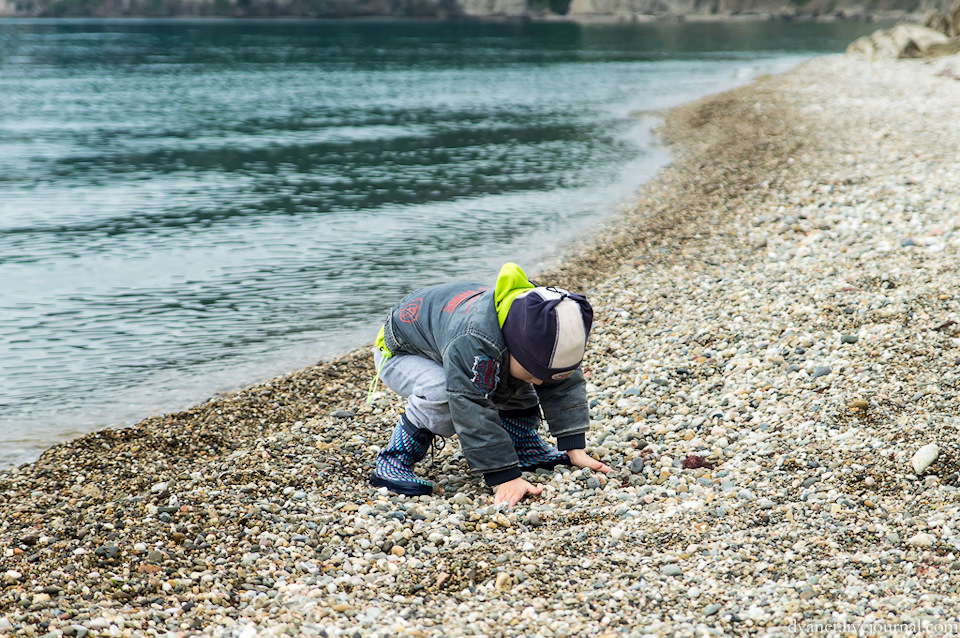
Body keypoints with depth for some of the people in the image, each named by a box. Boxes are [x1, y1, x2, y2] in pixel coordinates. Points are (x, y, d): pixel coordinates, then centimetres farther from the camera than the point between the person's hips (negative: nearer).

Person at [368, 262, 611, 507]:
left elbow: (566, 386, -13)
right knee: (442, 393, -37)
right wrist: (505, 479, -48)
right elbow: (475, 414, -47)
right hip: (400, 355, -7)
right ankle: (392, 463, -21)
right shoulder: (473, 342, -47)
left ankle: (526, 448, 13)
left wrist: (575, 449, -22)